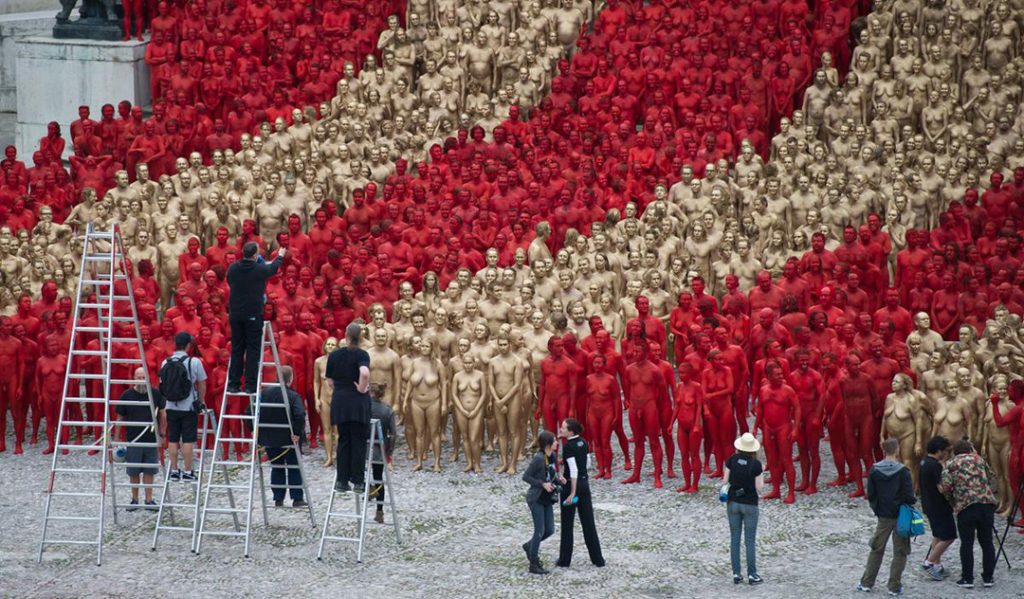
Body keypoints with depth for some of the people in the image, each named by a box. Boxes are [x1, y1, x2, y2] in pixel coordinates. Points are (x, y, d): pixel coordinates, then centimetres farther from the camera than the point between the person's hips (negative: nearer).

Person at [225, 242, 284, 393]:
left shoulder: (233, 268, 0)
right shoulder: (260, 269, -9)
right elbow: (273, 268, 13)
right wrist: (280, 256, 35)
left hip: (235, 314, 4)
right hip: (253, 315, -4)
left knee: (236, 349, 9)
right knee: (253, 350, 0)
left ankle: (233, 384, 7)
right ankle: (250, 385, -3)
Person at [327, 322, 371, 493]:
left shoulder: (334, 355, 4)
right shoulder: (361, 355, -10)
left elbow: (330, 380, 9)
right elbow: (365, 373, -29)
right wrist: (361, 388, -12)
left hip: (339, 401, 4)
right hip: (358, 402, -4)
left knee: (343, 441, 12)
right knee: (358, 441, 4)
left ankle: (342, 481, 10)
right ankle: (358, 481, 4)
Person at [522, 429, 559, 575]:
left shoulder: (551, 457, 4)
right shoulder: (538, 459, -21)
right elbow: (526, 477, -19)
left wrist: (557, 479, -3)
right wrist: (543, 484, -25)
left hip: (547, 499, 8)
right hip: (536, 499, -8)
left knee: (549, 530, 11)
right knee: (540, 531, -4)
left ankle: (530, 546, 36)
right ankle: (534, 564, 6)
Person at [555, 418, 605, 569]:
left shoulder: (568, 446, -17)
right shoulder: (583, 443, 4)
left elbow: (573, 470, -22)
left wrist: (573, 493, -22)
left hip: (571, 484, -7)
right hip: (585, 483, 7)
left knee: (567, 524, 5)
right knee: (588, 522, 11)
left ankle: (565, 560, 11)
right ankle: (598, 559, 12)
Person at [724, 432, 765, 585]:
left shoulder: (732, 460, -7)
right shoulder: (756, 465, -14)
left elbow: (725, 480, -2)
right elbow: (759, 487, -11)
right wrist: (761, 473, 3)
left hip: (733, 503, 2)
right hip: (750, 505, -2)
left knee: (734, 539, 10)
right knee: (750, 540, 5)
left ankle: (736, 574, 10)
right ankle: (752, 574, 6)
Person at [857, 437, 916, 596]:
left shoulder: (874, 470, -6)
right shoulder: (902, 471, -16)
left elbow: (870, 495, -1)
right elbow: (908, 495, -16)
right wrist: (913, 500, 7)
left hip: (883, 517, 3)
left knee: (876, 549, 16)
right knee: (900, 552, 8)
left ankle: (867, 583, 18)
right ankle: (894, 587, 7)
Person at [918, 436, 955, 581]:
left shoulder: (924, 461, 7)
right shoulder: (935, 466, -23)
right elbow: (941, 487, -26)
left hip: (929, 505, 10)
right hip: (939, 507, -10)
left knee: (938, 535, 20)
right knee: (948, 536, -2)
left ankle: (936, 564, 23)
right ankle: (929, 563, 2)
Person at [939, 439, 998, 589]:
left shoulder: (952, 464, 7)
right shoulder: (979, 459, 17)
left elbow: (944, 487, -1)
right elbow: (992, 480, 20)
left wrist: (952, 498, 16)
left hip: (966, 506, -3)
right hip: (987, 503, 3)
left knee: (967, 543, 5)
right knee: (987, 542, 10)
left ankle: (967, 578, 7)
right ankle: (988, 578, 14)